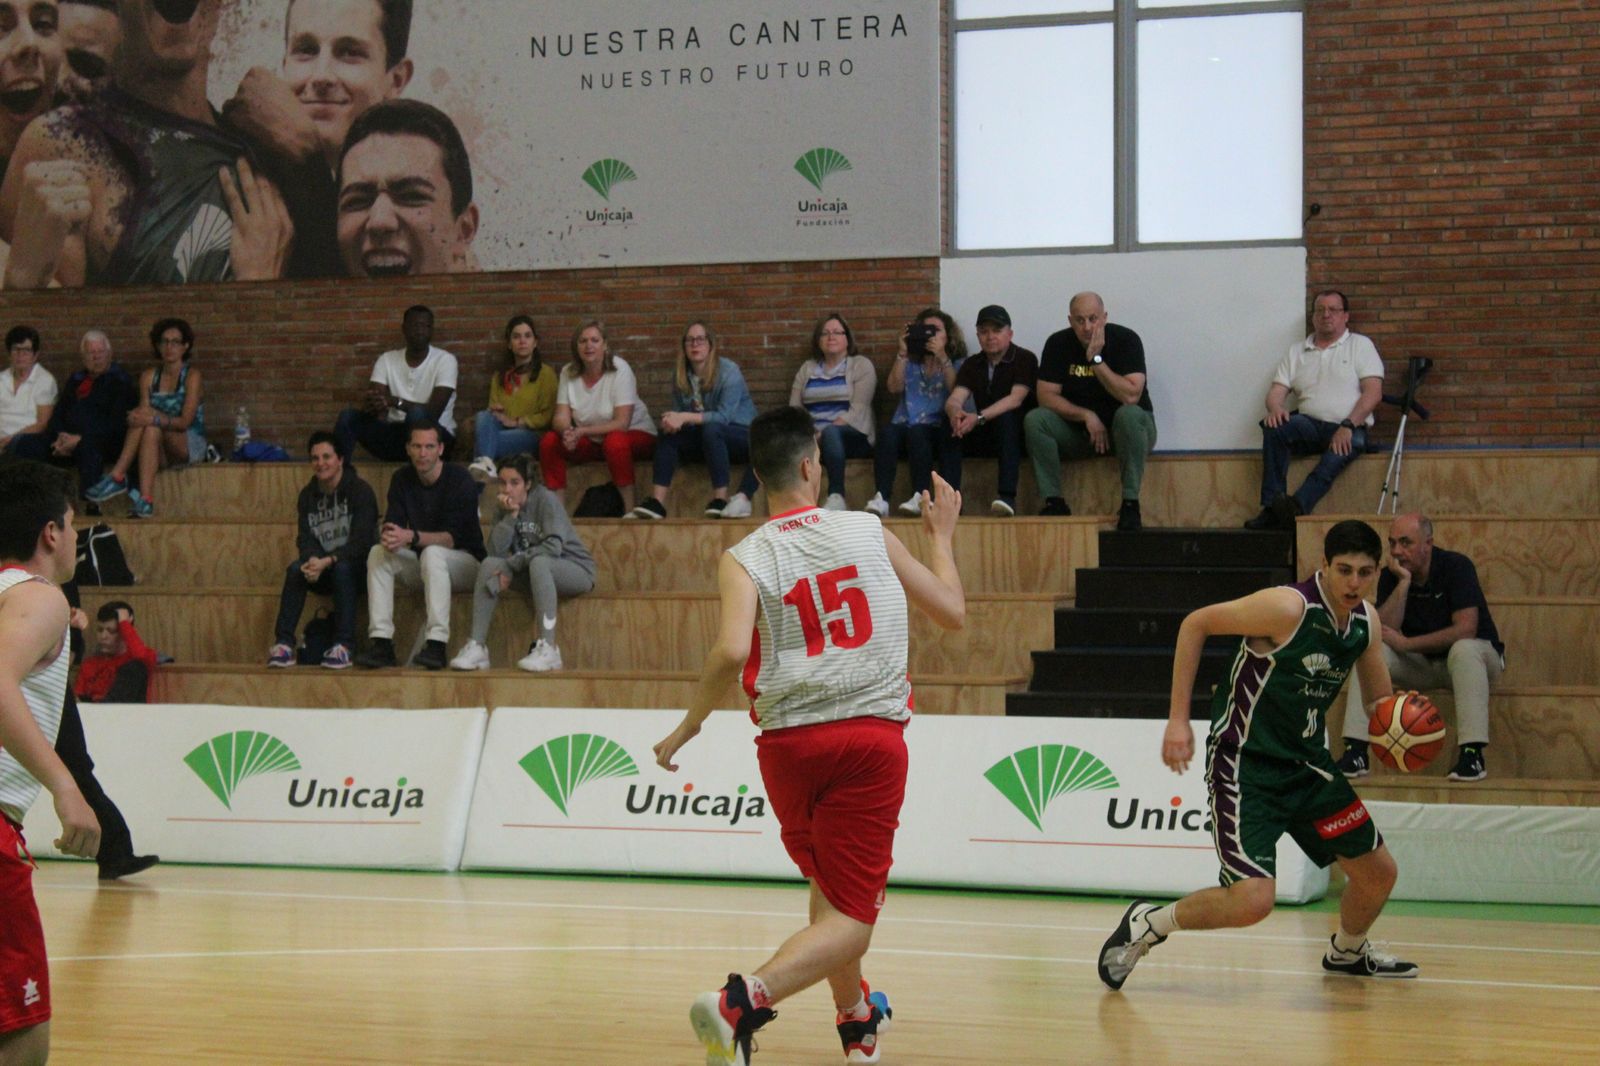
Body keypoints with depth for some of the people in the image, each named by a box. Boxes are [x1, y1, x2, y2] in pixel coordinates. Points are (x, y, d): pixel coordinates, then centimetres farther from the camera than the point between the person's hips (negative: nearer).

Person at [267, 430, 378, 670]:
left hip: (357, 566, -4)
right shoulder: (308, 495, 6)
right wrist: (312, 561, -25)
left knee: (342, 568, -36)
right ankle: (283, 644, -30)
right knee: (295, 569, -25)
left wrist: (327, 562, -31)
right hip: (322, 567, 4)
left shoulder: (360, 491, -10)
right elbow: (306, 539, -1)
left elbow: (360, 542, -19)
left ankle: (344, 646, -37)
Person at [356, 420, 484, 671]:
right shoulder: (402, 479, 1)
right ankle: (381, 643, -27)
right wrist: (388, 536, -34)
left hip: (465, 561, -5)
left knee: (432, 553, -36)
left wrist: (411, 537, -40)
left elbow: (453, 538, -25)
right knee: (377, 554, -19)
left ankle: (437, 644, -44)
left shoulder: (460, 481, -16)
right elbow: (391, 524, -8)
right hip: (420, 562, 5)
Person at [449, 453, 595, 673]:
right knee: (489, 563, -17)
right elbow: (496, 551, -11)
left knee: (538, 563, -37)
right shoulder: (507, 506, 2)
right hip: (535, 572, 6)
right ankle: (477, 647, -22)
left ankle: (548, 648, -41)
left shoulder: (545, 500, -14)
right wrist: (511, 515, -19)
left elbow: (553, 547, -26)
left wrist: (510, 566, -22)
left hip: (576, 570, -6)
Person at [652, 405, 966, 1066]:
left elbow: (731, 651, -18)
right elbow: (952, 613, 15)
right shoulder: (868, 531, 6)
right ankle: (746, 998, -29)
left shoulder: (744, 559, 1)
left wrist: (689, 726, -3)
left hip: (788, 739, 2)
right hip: (872, 735, -2)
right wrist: (942, 536, 31)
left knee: (829, 885, 28)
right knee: (849, 917, -5)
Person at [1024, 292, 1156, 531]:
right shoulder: (1058, 343, -5)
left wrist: (1096, 359, -27)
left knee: (1129, 414, -37)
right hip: (1079, 430, 3)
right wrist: (1086, 416, -22)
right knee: (1034, 420, -21)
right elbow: (1046, 395, -10)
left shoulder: (1126, 340, -14)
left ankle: (1130, 503, -31)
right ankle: (1054, 502, -21)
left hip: (1122, 430, -3)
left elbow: (1131, 396, -26)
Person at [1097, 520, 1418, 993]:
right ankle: (1146, 924, 3)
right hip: (1244, 763, -8)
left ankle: (1348, 953, 45)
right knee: (1253, 900, -21)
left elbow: (1382, 700, 15)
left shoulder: (1366, 621, 1)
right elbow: (1195, 624, -15)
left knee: (1379, 872, 14)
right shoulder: (1289, 608, -22)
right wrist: (1178, 719, -17)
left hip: (1308, 763, 8)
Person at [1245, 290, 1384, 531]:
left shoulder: (1360, 346, 10)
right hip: (1310, 426, 3)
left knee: (1353, 444, -38)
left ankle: (1297, 506, -53)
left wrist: (1348, 426, -17)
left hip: (1348, 429, -3)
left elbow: (1373, 393, -2)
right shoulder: (1297, 352, 20)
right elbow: (1276, 391, 11)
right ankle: (1272, 508, -32)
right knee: (1275, 426, -28)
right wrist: (1275, 409, -15)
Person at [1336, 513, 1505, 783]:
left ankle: (1472, 753, -41)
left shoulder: (1456, 566, -18)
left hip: (1478, 656, -4)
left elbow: (1465, 629, -27)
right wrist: (1404, 582, -24)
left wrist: (1406, 644, -24)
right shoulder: (1391, 576, -5)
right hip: (1421, 666, 4)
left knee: (1464, 650, -38)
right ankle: (1355, 752, -25)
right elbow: (1383, 631, -18)